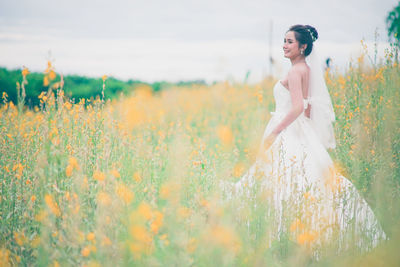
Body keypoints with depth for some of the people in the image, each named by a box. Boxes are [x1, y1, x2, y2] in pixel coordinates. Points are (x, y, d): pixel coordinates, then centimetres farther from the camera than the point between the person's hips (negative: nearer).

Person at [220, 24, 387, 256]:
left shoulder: (296, 71, -14)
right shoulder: (307, 70, 14)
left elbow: (297, 107, -24)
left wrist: (273, 134, -21)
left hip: (288, 134, -10)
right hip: (300, 135, 10)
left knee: (285, 184, -8)